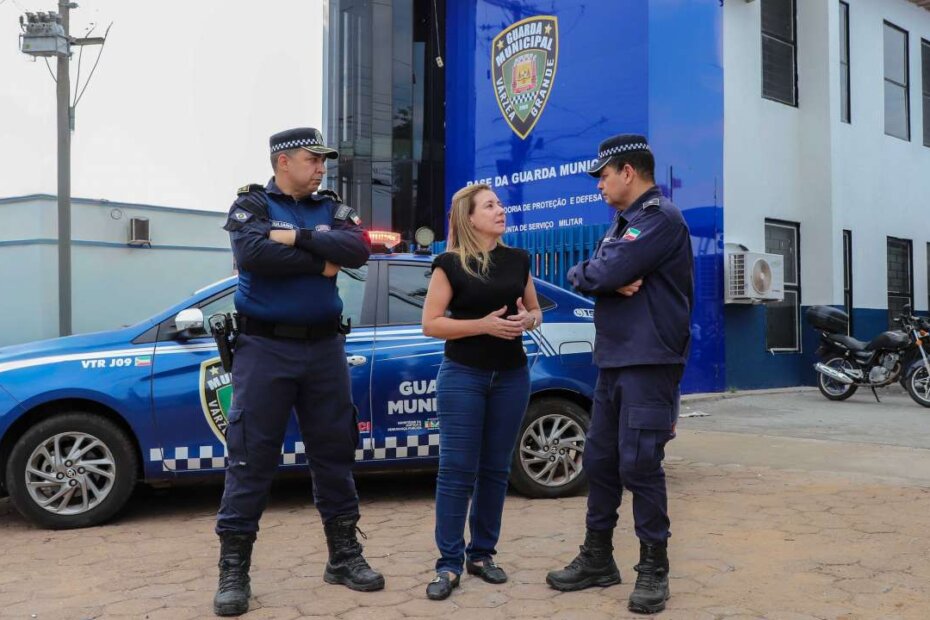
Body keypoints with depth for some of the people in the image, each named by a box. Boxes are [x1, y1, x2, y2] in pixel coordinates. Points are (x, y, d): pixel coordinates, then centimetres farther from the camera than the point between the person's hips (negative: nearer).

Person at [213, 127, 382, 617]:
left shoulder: (332, 208, 11)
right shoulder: (251, 205, 1)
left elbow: (358, 249, -8)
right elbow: (253, 254, -20)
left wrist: (298, 237, -16)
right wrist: (322, 262, -12)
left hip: (324, 347, 4)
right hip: (265, 348, -4)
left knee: (334, 453, 9)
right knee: (250, 459, -1)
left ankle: (344, 556, 21)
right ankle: (234, 570, 9)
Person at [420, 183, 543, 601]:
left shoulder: (518, 260, 8)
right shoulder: (450, 263, -4)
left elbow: (536, 310, 17)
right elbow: (430, 323, -7)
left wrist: (529, 320, -7)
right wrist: (483, 324, -18)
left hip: (511, 376, 4)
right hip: (462, 376, -4)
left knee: (496, 469, 8)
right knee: (456, 470, -3)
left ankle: (482, 554, 21)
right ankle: (449, 564, 5)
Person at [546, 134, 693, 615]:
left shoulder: (660, 217, -11)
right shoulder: (624, 222, 20)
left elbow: (600, 274, -21)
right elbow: (584, 277, 10)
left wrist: (588, 273, 1)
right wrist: (613, 280, -10)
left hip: (648, 364, -9)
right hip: (612, 361, 9)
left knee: (639, 466, -6)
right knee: (599, 461, 11)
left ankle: (653, 569, 8)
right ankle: (597, 559, 23)